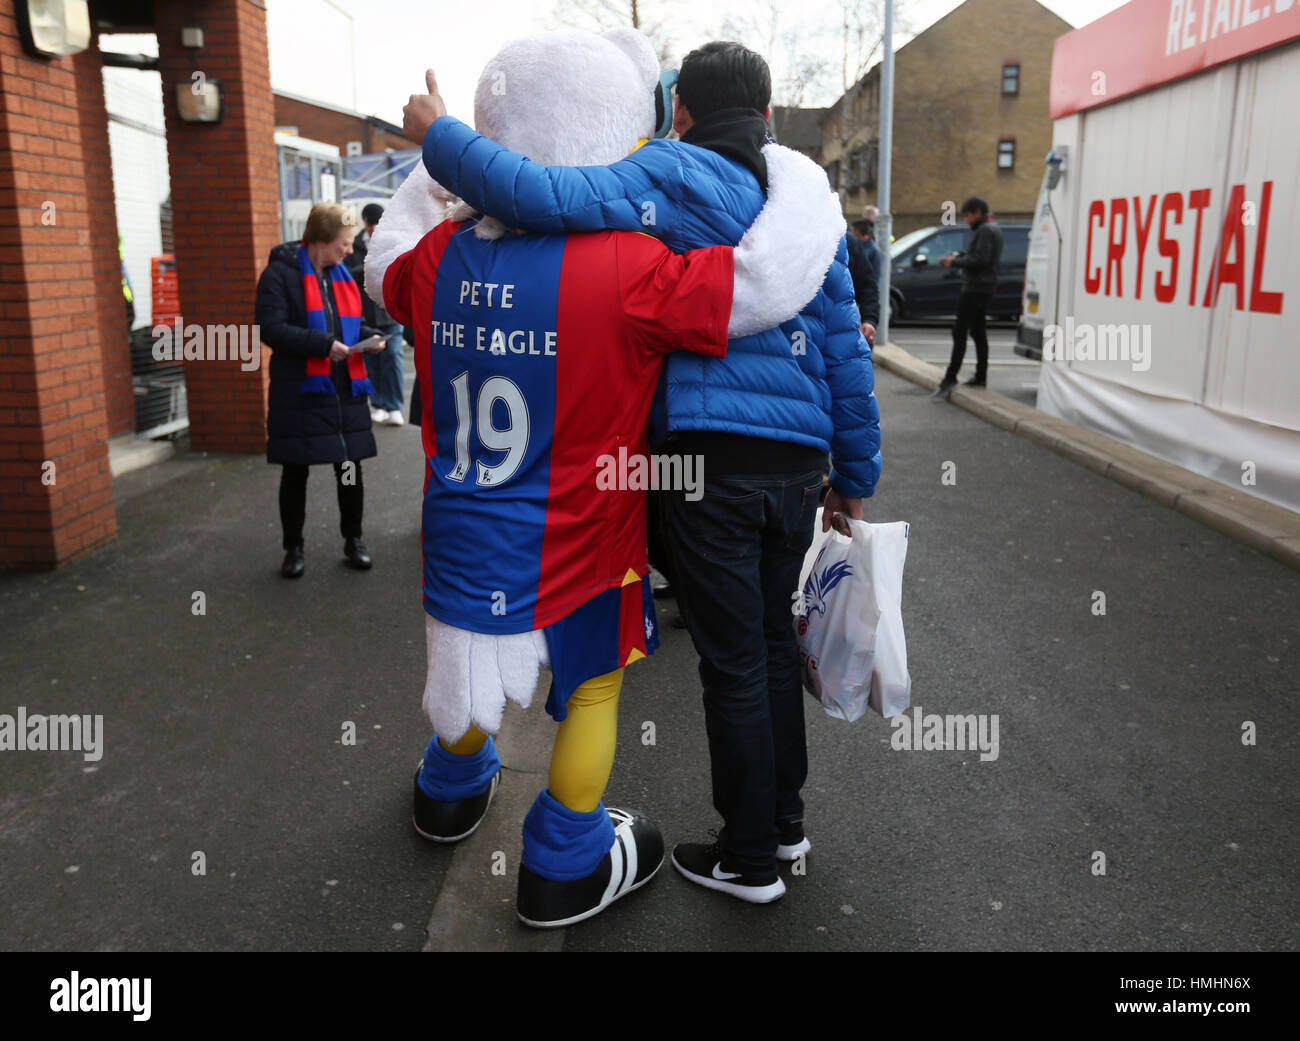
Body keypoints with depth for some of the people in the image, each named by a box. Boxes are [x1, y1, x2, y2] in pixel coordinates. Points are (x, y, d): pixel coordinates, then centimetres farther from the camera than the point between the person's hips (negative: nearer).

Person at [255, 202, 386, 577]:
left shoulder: (341, 275, 13)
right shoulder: (281, 273, -8)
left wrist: (370, 337, 1)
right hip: (300, 392, -5)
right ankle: (293, 548, 20)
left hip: (346, 390, 6)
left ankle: (353, 540, 26)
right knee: (295, 472, 7)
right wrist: (323, 344, -24)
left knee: (350, 467, 10)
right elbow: (271, 328, -17)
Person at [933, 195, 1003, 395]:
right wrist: (960, 256, 11)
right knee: (977, 331, 14)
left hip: (976, 287, -11)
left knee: (959, 331, -12)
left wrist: (955, 263, -15)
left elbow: (981, 260, -22)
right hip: (984, 288, 11)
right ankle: (981, 377, 18)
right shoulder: (993, 229, 19)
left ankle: (950, 377, -15)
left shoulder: (985, 231, -13)